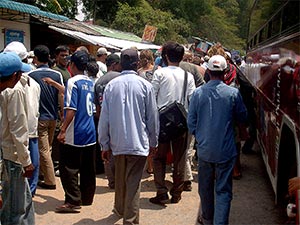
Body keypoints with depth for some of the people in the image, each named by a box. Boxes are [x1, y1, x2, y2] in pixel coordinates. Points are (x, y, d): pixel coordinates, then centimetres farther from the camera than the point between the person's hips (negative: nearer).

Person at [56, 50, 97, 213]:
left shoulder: (73, 81, -11)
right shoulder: (91, 83, 10)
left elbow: (71, 109, -20)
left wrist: (63, 130, -18)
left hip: (74, 135, -8)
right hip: (90, 133, 8)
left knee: (69, 169, 0)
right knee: (88, 169, 14)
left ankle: (73, 201, 0)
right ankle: (87, 198, 24)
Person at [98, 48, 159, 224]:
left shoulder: (111, 85, -1)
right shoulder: (144, 85, -6)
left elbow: (104, 118, 1)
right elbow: (152, 117, -1)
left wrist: (105, 144, 10)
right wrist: (153, 141, 11)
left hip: (118, 142, 4)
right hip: (138, 142, -3)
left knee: (120, 178, 22)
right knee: (133, 183, 1)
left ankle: (120, 208, 43)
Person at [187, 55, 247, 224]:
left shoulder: (198, 93, -7)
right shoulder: (233, 93, -11)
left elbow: (191, 122, 0)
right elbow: (243, 117, 4)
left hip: (204, 149, 2)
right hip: (226, 150, -2)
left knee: (205, 187, 19)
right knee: (223, 191, 6)